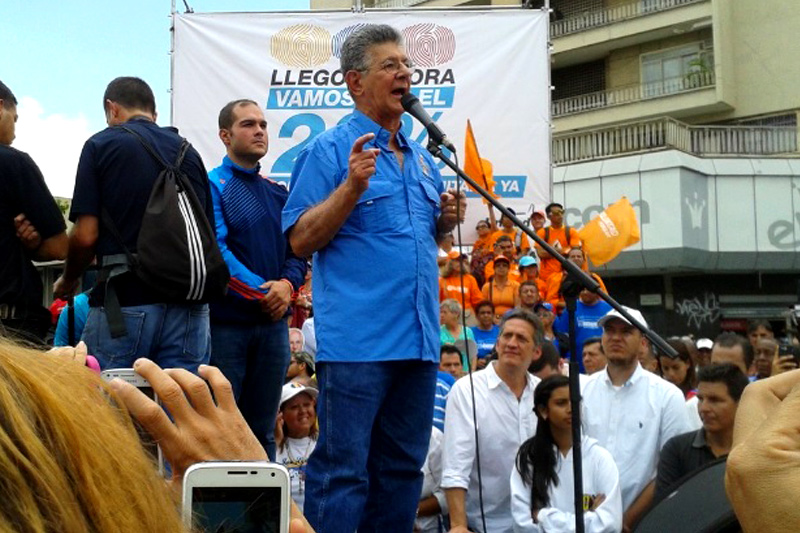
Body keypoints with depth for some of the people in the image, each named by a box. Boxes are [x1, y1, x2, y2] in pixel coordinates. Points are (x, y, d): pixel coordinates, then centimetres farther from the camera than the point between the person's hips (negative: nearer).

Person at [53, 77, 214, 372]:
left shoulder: (101, 145, 1)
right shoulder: (189, 152, 13)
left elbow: (86, 235, -5)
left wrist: (68, 280, 12)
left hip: (123, 305, -4)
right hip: (188, 305, 4)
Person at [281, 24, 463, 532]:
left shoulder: (423, 157, 18)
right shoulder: (330, 149, -3)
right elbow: (301, 240, -8)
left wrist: (447, 220, 6)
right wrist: (352, 186, -19)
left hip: (420, 339, 7)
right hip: (357, 339, -7)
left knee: (403, 469, 13)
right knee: (342, 471, -3)